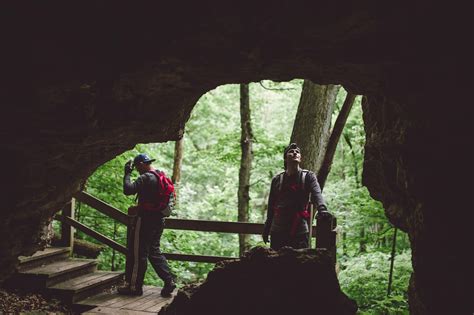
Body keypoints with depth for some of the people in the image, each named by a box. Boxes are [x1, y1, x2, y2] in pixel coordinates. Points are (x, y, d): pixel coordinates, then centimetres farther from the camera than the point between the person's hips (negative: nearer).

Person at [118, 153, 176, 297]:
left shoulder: (146, 178, -15)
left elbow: (128, 190, -25)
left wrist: (127, 173, -11)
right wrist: (139, 207, 20)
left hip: (145, 220, -9)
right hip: (158, 219, 9)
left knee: (137, 253, 1)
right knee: (154, 251, 16)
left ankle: (134, 286, 9)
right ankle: (169, 281, 9)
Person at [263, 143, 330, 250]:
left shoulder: (308, 176, 2)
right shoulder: (277, 180, 10)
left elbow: (316, 193, -17)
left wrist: (322, 209, -37)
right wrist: (266, 229, 15)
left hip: (300, 232, -3)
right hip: (278, 231, 3)